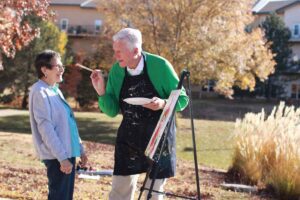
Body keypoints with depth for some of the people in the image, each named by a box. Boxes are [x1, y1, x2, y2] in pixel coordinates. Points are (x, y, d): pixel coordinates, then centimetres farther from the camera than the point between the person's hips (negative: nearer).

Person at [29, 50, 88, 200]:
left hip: (68, 153, 9)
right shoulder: (39, 92, -12)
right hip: (56, 157, -9)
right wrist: (62, 157, -21)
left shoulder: (55, 90, 15)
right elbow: (45, 128, -19)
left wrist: (80, 149, 19)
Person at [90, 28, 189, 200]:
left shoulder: (160, 66, -15)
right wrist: (102, 92, -17)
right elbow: (112, 111, 0)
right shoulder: (117, 71, -4)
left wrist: (163, 103, -27)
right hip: (129, 137, 3)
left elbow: (182, 99, -7)